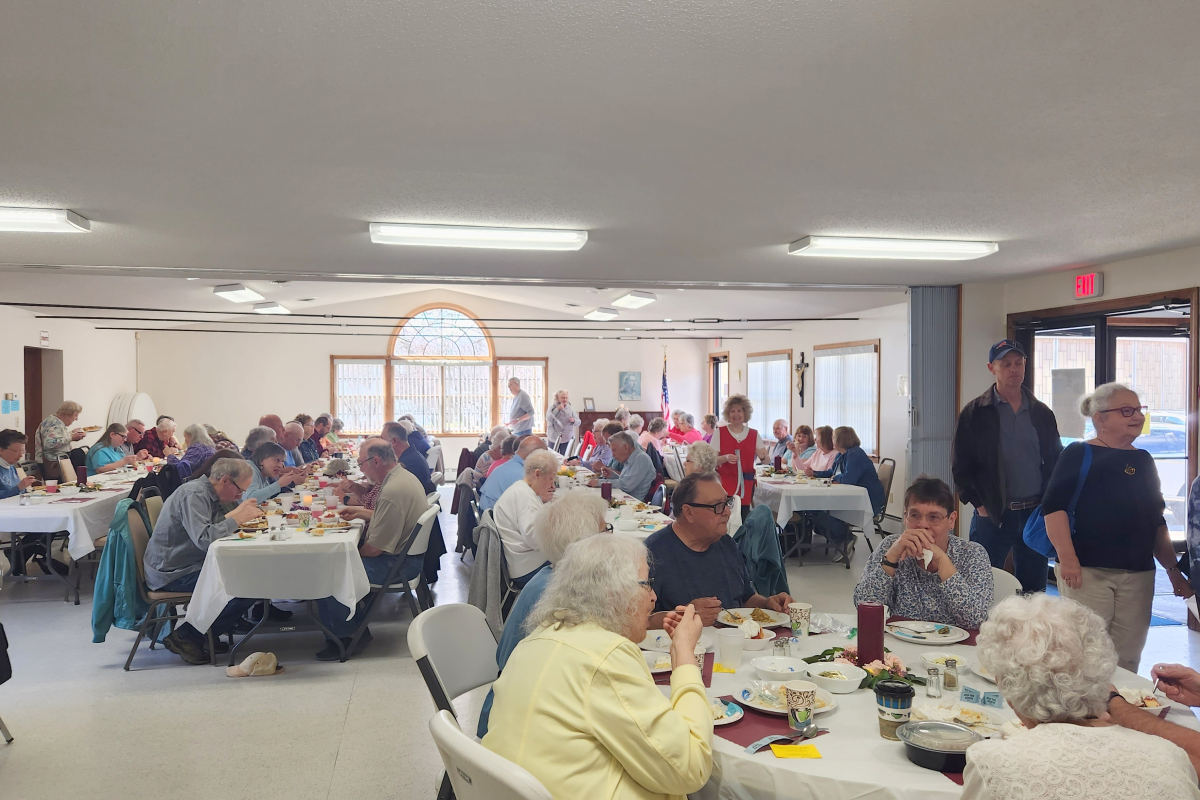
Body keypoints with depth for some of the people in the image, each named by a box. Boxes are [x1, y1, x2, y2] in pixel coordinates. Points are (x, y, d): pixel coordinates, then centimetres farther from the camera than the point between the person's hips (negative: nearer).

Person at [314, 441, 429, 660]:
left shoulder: (392, 491, -27)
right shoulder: (404, 476, 6)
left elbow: (375, 548, -24)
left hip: (397, 563, -11)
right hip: (406, 554, 11)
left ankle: (343, 638, 4)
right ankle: (356, 628, 16)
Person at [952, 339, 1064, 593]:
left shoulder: (1041, 413, 9)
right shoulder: (975, 413, -2)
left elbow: (1056, 461, 14)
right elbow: (960, 465, -2)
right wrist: (978, 503, -8)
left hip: (1035, 513, 4)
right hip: (991, 515, -3)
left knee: (1033, 591, 11)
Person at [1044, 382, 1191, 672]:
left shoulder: (1143, 461, 17)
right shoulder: (1078, 454, -2)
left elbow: (1157, 522, 22)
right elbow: (1054, 507, -11)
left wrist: (1172, 568, 18)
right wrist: (1067, 558, -19)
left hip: (1138, 574, 6)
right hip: (1086, 571, -6)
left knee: (1127, 660, 8)